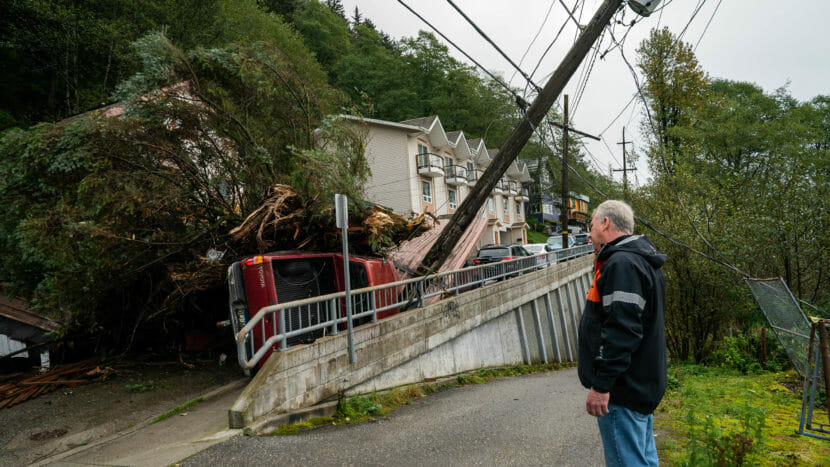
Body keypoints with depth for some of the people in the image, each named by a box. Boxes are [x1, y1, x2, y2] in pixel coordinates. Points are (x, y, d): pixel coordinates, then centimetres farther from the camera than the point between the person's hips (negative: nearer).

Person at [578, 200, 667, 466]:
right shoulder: (639, 260, 16)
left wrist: (601, 384, -22)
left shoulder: (621, 264, -19)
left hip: (623, 391, -11)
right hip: (642, 384, 11)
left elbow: (621, 331, -27)